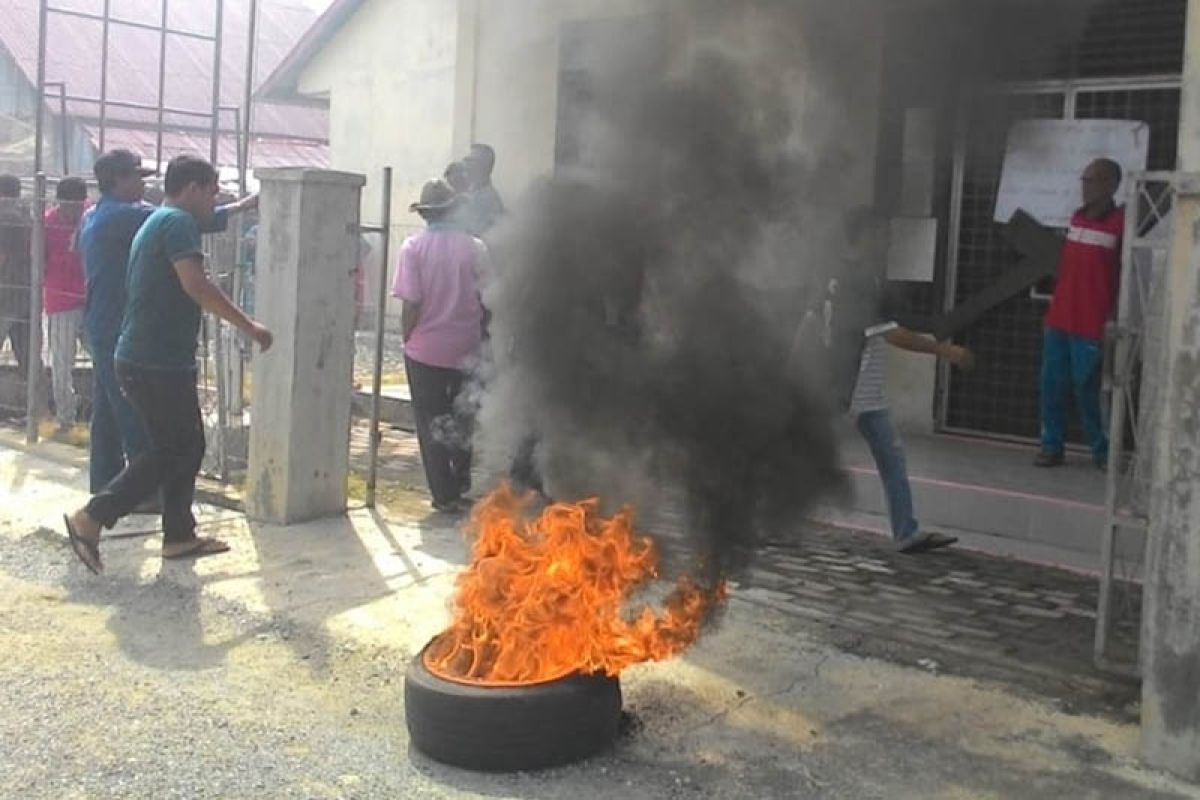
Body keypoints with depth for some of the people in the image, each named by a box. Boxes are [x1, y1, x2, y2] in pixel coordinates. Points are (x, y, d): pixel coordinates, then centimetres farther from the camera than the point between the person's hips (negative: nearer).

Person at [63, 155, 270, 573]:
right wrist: (248, 326, -21)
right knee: (173, 451, -2)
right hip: (157, 362, -11)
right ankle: (91, 517, -1)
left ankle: (179, 535, 21)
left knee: (186, 446, 15)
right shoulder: (177, 222, -14)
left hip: (146, 359, 11)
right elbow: (196, 285, -24)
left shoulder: (158, 221, 18)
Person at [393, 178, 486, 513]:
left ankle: (445, 494, 9)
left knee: (430, 422, 8)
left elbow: (410, 303, -12)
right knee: (461, 419, 20)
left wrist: (407, 340, 2)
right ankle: (461, 482, 28)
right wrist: (479, 338, 12)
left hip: (425, 348, -2)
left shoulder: (413, 247, -10)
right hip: (465, 348, 2)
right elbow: (485, 300, -1)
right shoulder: (475, 247, -5)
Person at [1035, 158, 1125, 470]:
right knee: (1051, 386, 7)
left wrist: (1113, 322, -14)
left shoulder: (1121, 223, -9)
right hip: (1058, 321, 7)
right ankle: (1052, 447, 16)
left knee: (1088, 391, -1)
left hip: (1091, 326, -7)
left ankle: (1103, 451, 13)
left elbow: (1125, 277, -9)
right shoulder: (1077, 218, 13)